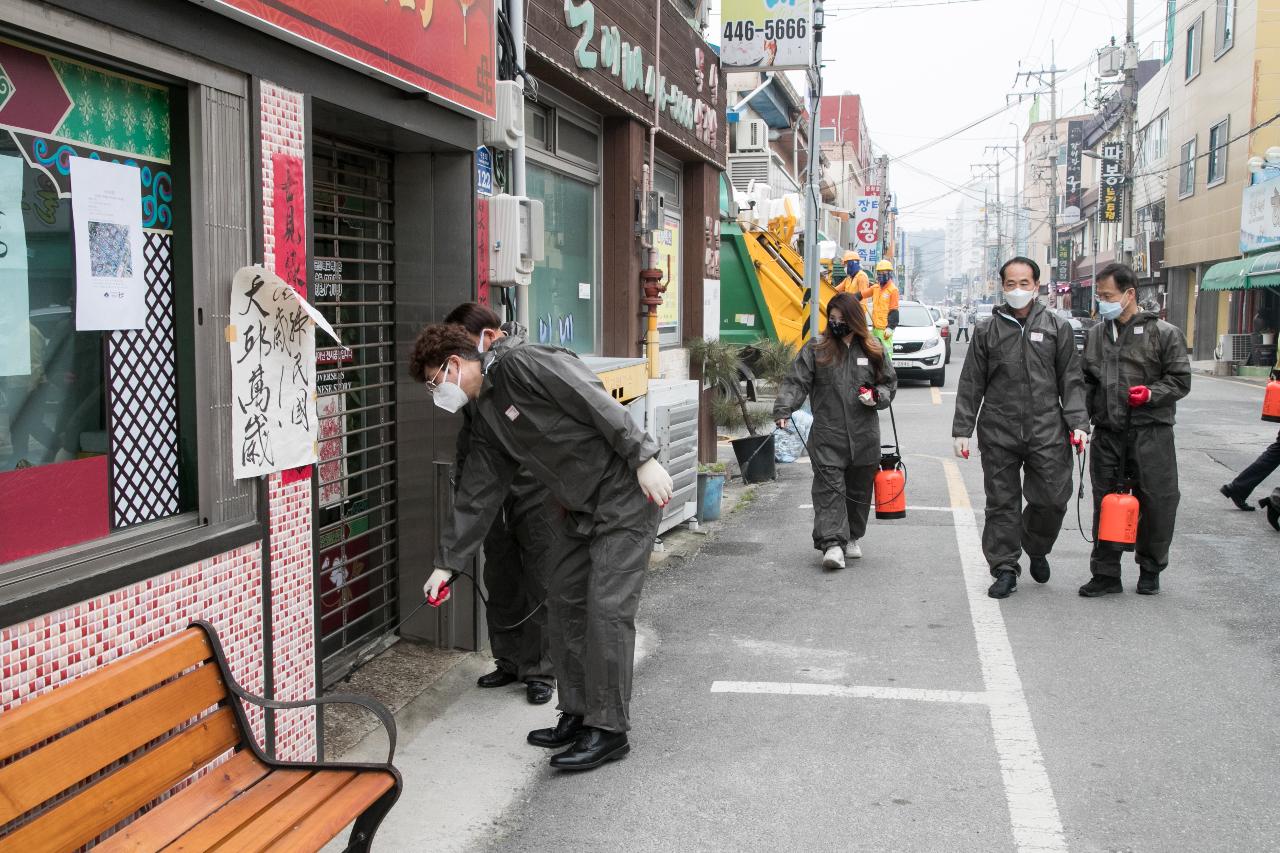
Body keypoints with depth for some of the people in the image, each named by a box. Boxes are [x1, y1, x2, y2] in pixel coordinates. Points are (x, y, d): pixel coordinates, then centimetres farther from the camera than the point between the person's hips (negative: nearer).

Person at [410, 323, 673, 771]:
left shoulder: (521, 364, -14)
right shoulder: (486, 416, 13)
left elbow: (599, 403, -20)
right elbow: (476, 495, 17)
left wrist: (644, 459, -23)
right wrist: (446, 563, 18)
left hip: (626, 495, -9)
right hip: (579, 511, 9)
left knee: (606, 611, -8)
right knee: (564, 603, 11)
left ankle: (609, 729, 2)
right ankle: (577, 715, 23)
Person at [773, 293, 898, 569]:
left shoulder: (873, 350, 8)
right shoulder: (816, 349, 1)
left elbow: (889, 383, 18)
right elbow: (796, 381, -5)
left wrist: (876, 396, -5)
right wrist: (783, 410, -20)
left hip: (864, 435, 3)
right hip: (827, 434, -2)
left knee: (858, 489, 12)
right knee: (829, 487, -10)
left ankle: (851, 537, 29)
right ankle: (832, 543, -13)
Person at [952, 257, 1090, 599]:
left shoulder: (1057, 327, 8)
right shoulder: (988, 331, 8)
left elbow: (1071, 381, 8)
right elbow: (971, 384, 9)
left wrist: (1078, 423, -2)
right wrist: (962, 429, 3)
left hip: (1047, 431, 0)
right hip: (998, 433, 0)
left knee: (1052, 499, -2)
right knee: (1002, 504, 4)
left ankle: (1036, 549, 27)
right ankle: (1005, 568, 15)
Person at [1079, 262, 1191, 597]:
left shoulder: (1163, 333, -3)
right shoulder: (1096, 335, 12)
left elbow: (1180, 380, -2)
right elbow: (1086, 382, 17)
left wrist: (1151, 393, -19)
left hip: (1151, 432, -4)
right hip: (1108, 433, 4)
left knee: (1156, 503, 4)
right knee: (1105, 504, 6)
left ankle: (1150, 569, 23)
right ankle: (1106, 574, 15)